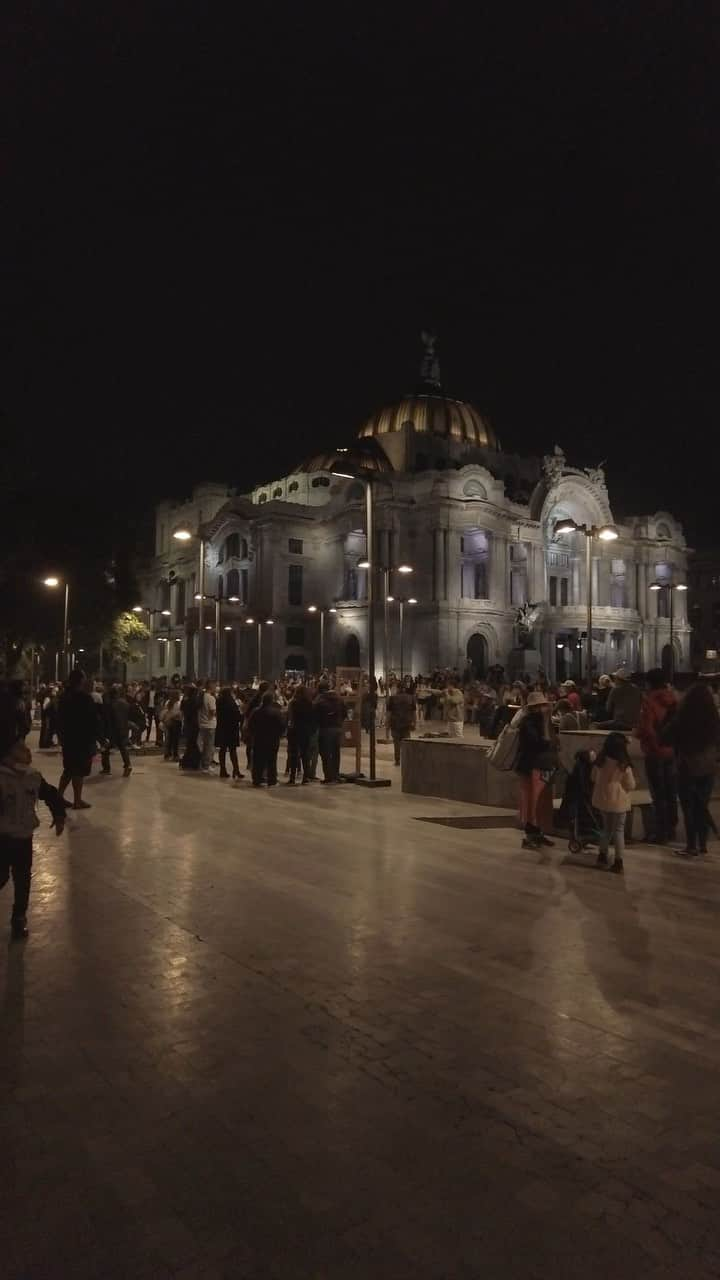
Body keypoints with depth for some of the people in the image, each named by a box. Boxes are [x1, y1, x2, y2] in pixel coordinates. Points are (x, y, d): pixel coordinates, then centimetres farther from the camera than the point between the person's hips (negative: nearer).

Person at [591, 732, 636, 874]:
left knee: (606, 828, 21)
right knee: (619, 830, 6)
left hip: (603, 800, 4)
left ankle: (602, 855, 27)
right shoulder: (624, 766, -17)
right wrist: (632, 777, 10)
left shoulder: (600, 762, -5)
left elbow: (594, 778, 9)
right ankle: (618, 862, 6)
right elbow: (631, 786, -8)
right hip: (619, 802, -4)